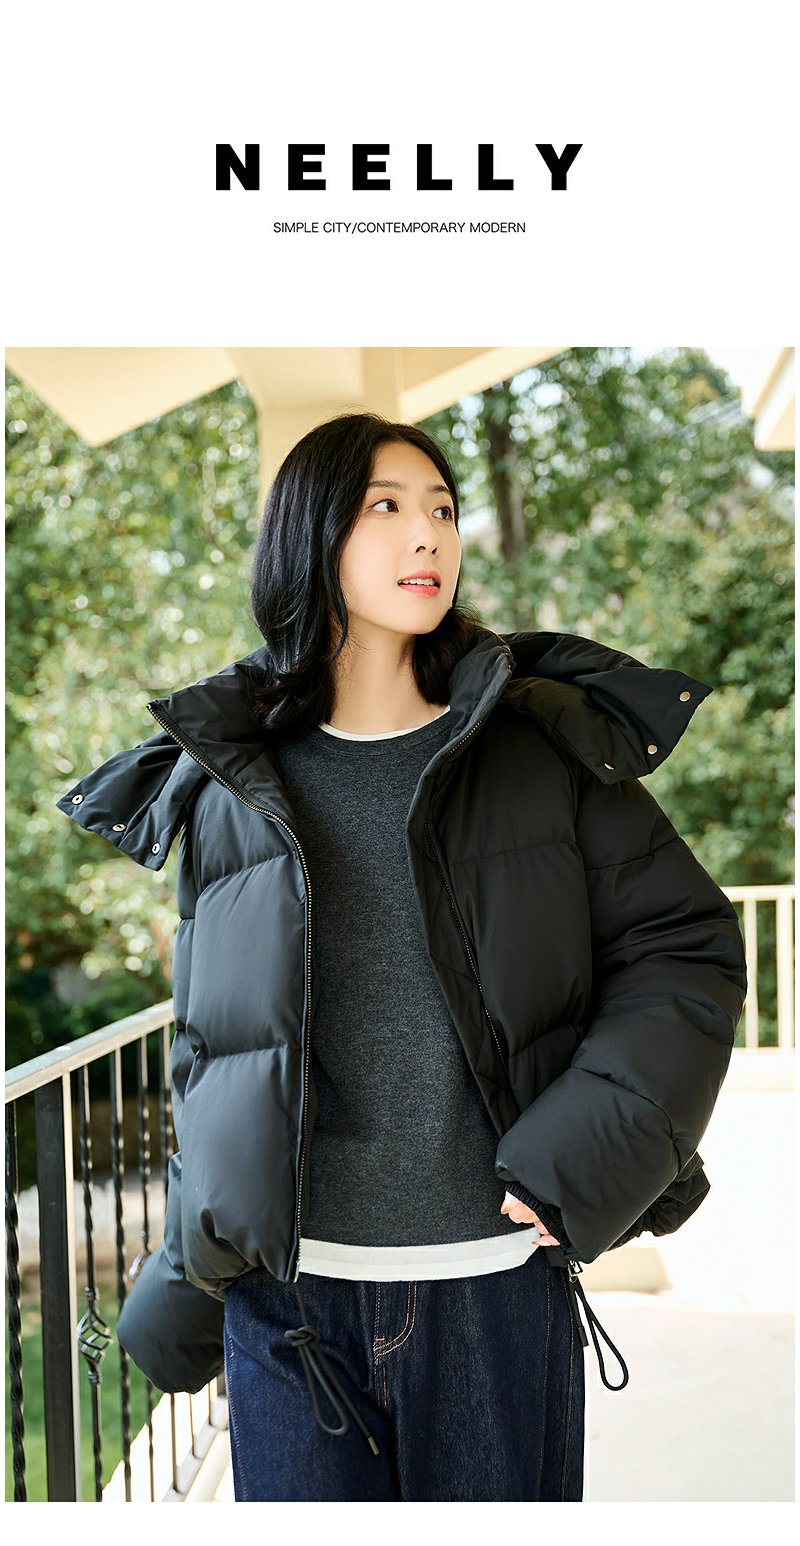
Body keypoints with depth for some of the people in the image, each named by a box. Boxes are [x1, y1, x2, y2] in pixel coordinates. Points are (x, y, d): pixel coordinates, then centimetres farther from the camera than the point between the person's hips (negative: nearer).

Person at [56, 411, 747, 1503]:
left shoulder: (544, 748, 1)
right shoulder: (231, 790, 4)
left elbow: (689, 943, 1)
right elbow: (204, 1045, 12)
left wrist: (593, 1146, -11)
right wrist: (188, 1273, 13)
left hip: (497, 1285, 0)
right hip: (287, 1295, 1)